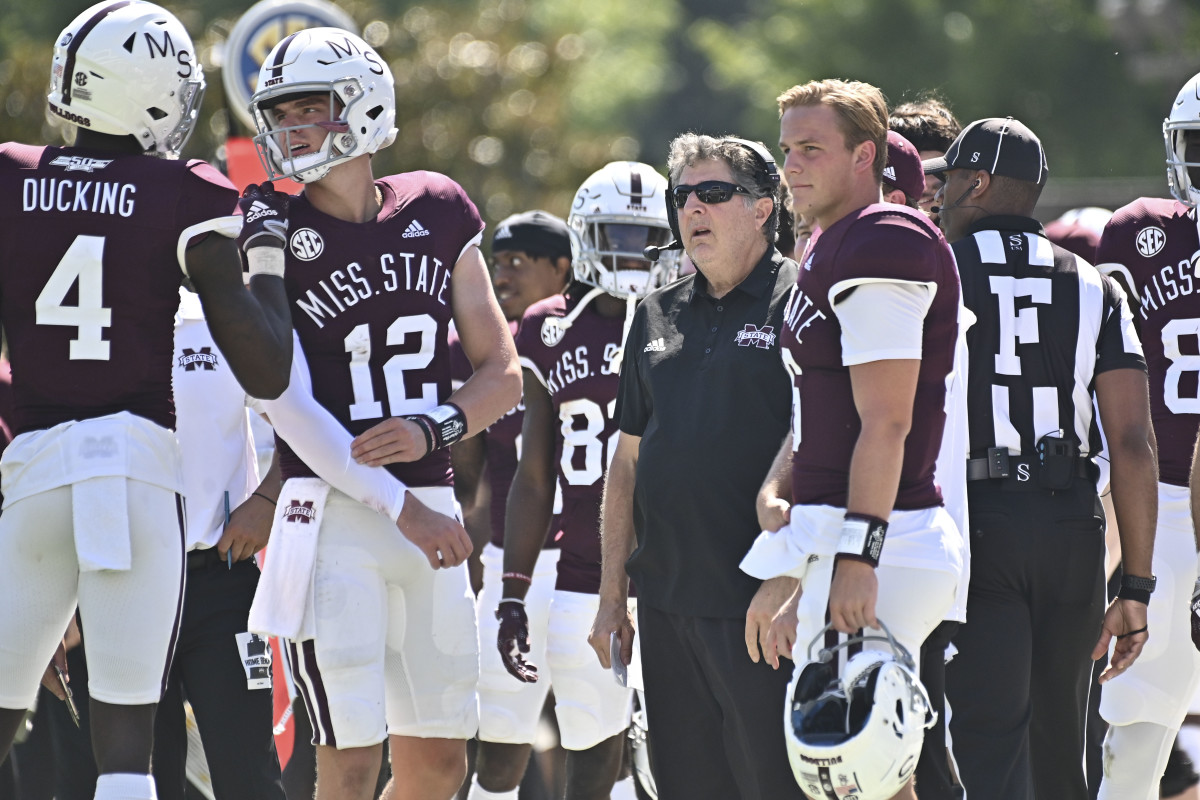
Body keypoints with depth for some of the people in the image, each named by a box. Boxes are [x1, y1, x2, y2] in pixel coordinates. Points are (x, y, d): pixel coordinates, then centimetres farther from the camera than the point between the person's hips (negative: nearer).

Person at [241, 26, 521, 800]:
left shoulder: (438, 213, 9)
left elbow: (505, 375, 11)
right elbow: (289, 407, -11)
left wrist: (432, 429, -10)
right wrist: (400, 507, -16)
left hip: (431, 511, 5)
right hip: (333, 512, -5)